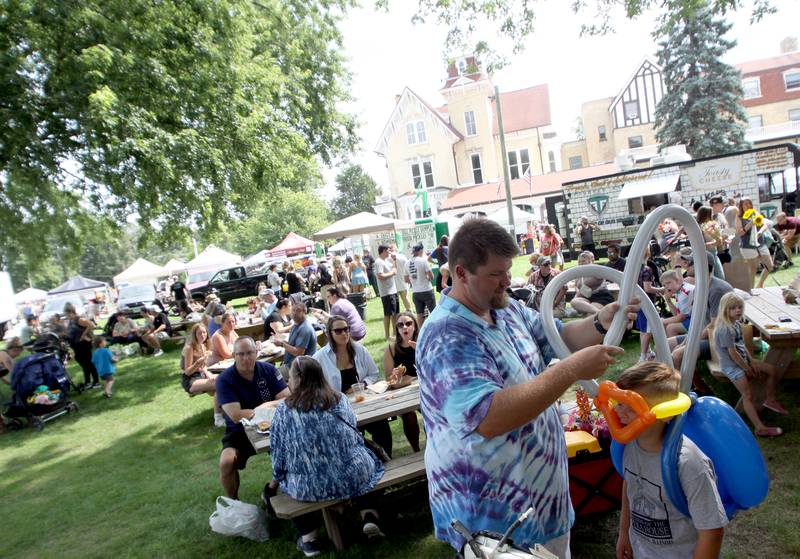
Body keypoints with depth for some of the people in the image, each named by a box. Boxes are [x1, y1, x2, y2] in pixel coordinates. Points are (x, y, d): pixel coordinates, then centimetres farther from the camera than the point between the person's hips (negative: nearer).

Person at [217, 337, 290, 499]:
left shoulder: (268, 370, -4)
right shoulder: (224, 379, -13)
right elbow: (236, 416, -22)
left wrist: (267, 405, -24)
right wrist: (274, 407, -15)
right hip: (239, 432, -1)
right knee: (226, 463, -27)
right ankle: (234, 502, 3)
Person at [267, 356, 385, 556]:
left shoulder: (284, 409, -5)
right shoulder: (340, 399, 2)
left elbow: (278, 451, 3)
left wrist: (274, 482, 21)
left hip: (310, 487, -1)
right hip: (353, 476, 2)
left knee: (288, 482, 30)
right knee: (360, 459, 34)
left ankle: (308, 537, 18)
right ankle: (369, 516, 16)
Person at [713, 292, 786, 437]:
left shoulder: (736, 323, 6)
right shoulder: (725, 329, -24)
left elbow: (742, 345, 12)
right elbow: (732, 353, -21)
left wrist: (752, 361, 2)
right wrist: (747, 368, -11)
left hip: (743, 360, 10)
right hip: (731, 365, -10)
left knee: (771, 370, 10)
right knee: (747, 395, -12)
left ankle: (770, 400, 26)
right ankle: (760, 428, -12)